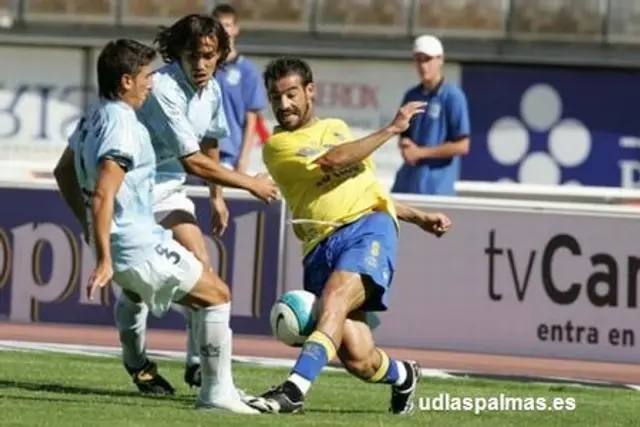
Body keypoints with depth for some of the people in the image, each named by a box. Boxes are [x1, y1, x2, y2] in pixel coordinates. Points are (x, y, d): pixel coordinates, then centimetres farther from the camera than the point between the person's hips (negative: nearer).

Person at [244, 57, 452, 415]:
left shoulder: (337, 127, 25)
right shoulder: (278, 145, 7)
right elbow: (333, 159, -9)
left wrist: (419, 218, 36)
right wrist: (391, 129, -1)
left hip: (369, 226, 2)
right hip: (322, 246, -2)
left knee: (333, 300, -31)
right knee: (358, 360, -10)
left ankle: (293, 391, -40)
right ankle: (403, 375, 25)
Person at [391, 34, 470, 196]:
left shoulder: (452, 96, -8)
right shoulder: (412, 96, 12)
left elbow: (462, 146, -10)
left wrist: (420, 152, -11)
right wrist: (405, 145, -3)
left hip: (437, 188, -7)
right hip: (405, 186, 7)